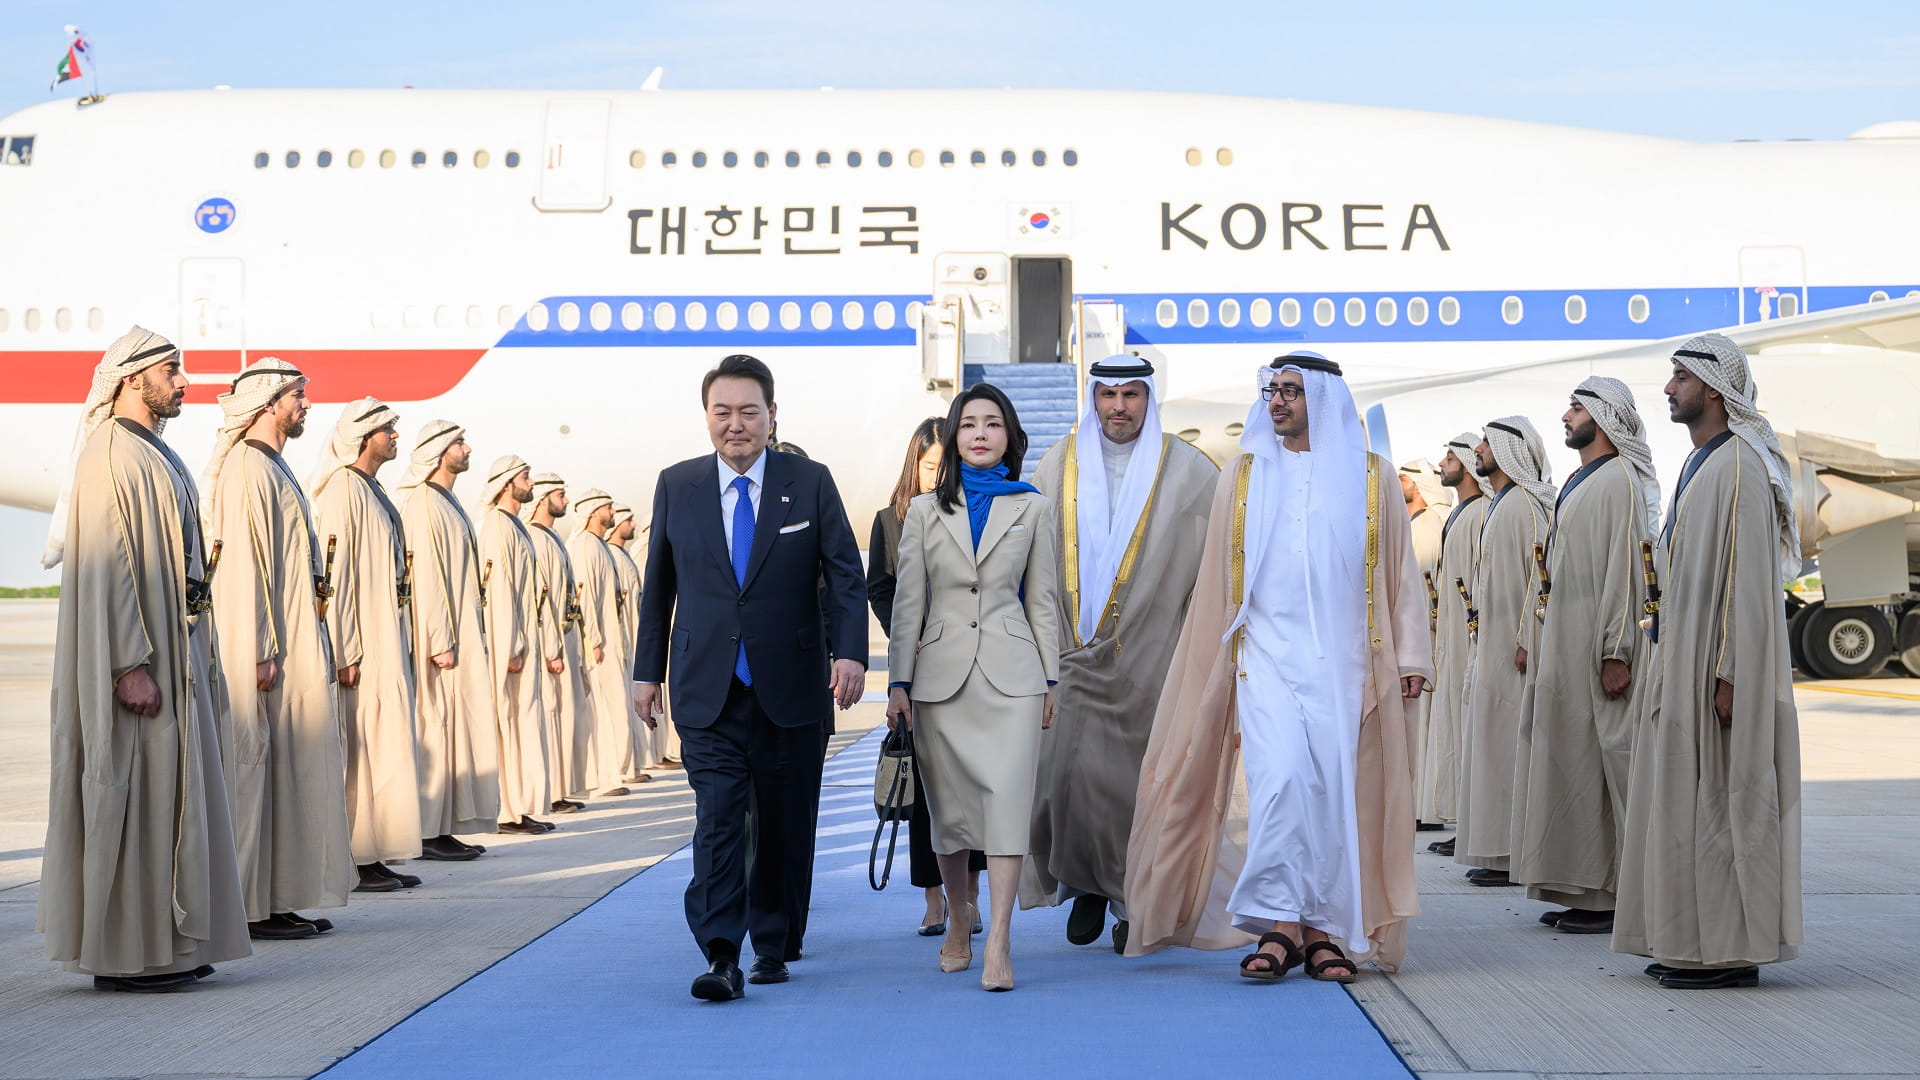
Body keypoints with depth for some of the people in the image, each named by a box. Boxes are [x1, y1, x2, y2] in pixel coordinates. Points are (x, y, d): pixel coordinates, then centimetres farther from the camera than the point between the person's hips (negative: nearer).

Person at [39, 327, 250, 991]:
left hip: (173, 649, 10)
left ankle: (165, 944, 16)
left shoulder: (156, 457, 17)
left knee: (165, 791, 11)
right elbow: (107, 566, -20)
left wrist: (195, 656, 20)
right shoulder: (109, 456, -14)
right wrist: (132, 663, -25)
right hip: (135, 650, -10)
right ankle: (122, 955, -2)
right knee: (133, 794, -7)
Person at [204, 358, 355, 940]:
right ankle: (253, 907, -4)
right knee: (259, 763, -7)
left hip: (293, 641, 10)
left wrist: (317, 582, 11)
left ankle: (280, 900, 14)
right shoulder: (248, 467, -13)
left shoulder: (273, 466, 18)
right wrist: (262, 651, -22)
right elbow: (244, 564, -19)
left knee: (290, 766, 10)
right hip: (266, 643, -10)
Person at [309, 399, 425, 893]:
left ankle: (374, 856, 14)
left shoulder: (374, 491, 16)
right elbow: (336, 573, -18)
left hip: (387, 641, 10)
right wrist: (346, 653, -21)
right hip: (363, 644, -10)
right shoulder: (344, 489, -13)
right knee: (361, 749, -6)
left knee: (384, 746, 10)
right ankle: (355, 859, -2)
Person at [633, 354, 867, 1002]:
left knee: (785, 827, 8)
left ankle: (773, 945, 24)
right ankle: (721, 959, -16)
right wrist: (647, 670, 12)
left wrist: (850, 652, -17)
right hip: (708, 692, 0)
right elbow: (658, 585, 13)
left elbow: (844, 575, -2)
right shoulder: (676, 487, 6)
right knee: (718, 820, -12)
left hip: (790, 689, 0)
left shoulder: (811, 484, 1)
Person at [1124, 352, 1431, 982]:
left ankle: (1320, 929, 6)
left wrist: (1410, 657, 1)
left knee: (1333, 789, -2)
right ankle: (1281, 923, -12)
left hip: (1341, 662, 0)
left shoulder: (1369, 478, 8)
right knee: (1280, 778, -16)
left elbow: (1399, 572, 7)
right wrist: (1217, 665, 10)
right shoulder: (1243, 477, 11)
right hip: (1267, 653, 0)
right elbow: (1218, 579, 14)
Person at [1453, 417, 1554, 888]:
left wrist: (1525, 641, -22)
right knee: (1490, 740, 11)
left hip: (1512, 645, -10)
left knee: (1507, 741, -8)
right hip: (1492, 641, 10)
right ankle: (1494, 852, 15)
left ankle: (1513, 855, -5)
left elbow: (1539, 574, -18)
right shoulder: (1499, 503, 17)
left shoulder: (1522, 504, -13)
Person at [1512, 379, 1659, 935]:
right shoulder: (1581, 482, 17)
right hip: (1565, 643, 10)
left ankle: (1610, 897, -3)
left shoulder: (1617, 482, -12)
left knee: (1598, 762, -7)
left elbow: (1622, 571, -18)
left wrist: (1615, 653, -22)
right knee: (1572, 763, 10)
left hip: (1596, 648, -10)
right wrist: (1542, 644, 19)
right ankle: (1583, 893, 14)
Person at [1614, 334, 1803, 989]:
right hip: (1685, 663, 10)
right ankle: (1695, 944, 15)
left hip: (1717, 665, -10)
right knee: (1689, 800, 11)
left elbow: (1746, 577, -19)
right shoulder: (1701, 463, 16)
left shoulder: (1738, 467, -15)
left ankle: (1730, 951, -1)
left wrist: (1729, 675, -22)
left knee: (1719, 801, -6)